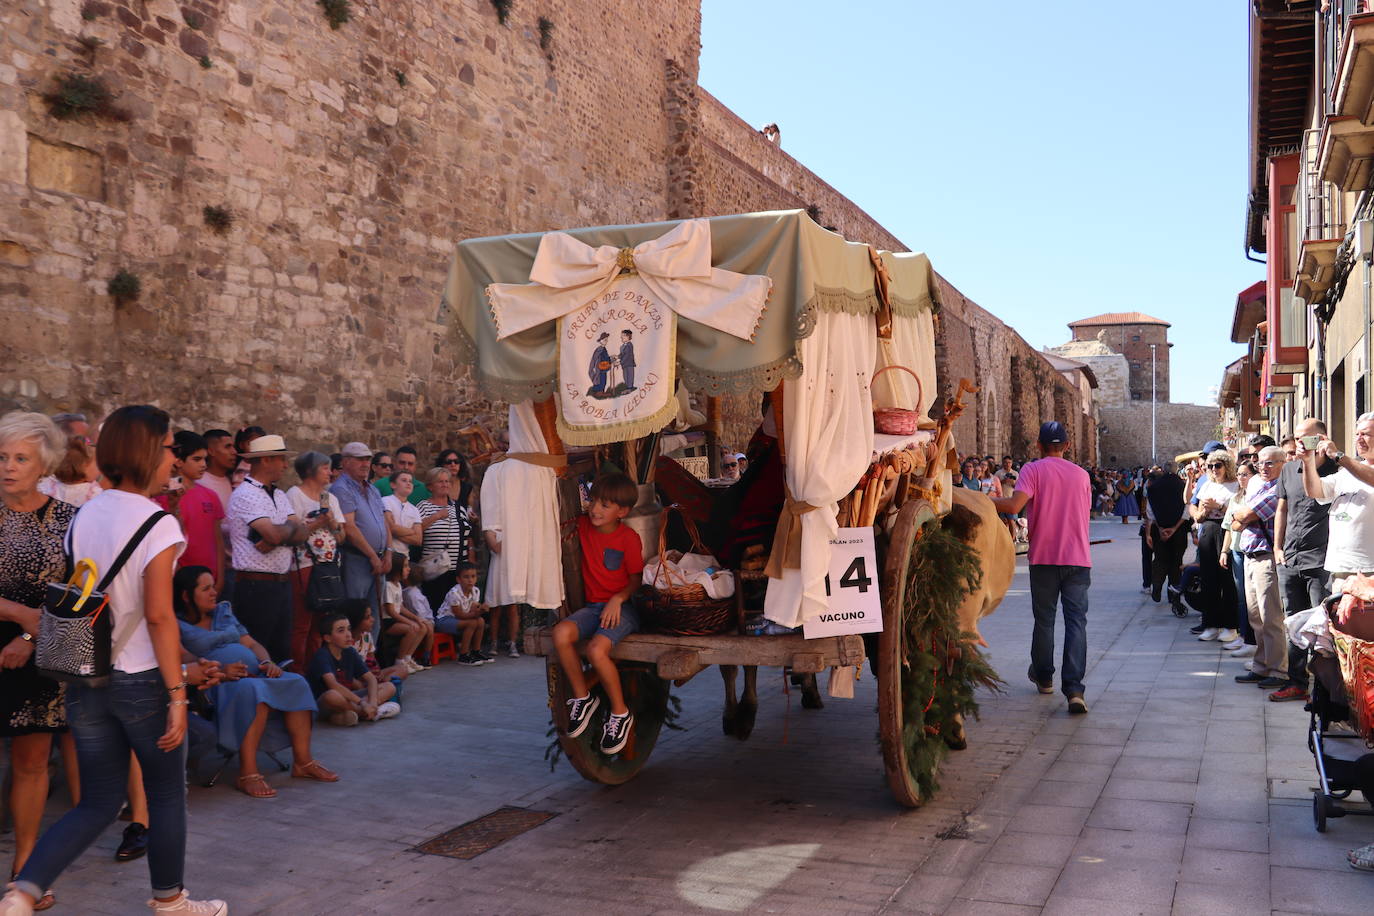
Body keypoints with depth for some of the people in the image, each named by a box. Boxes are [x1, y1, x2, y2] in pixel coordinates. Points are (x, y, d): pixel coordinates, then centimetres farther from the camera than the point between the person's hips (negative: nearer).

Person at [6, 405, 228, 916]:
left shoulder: (83, 516, 5)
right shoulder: (157, 524, -15)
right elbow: (159, 616, -18)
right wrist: (177, 693, -15)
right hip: (142, 680, -6)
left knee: (96, 804, 16)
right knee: (167, 795, 14)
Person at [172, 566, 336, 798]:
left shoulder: (223, 611, 25)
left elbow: (251, 644, 20)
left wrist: (267, 662, -1)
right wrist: (219, 671, -26)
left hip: (253, 675, 7)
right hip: (217, 684, -7)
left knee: (296, 683, -18)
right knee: (253, 689, -37)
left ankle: (303, 762, -14)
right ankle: (248, 774, -37)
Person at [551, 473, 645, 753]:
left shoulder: (628, 538, -8)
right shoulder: (583, 525, 7)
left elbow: (637, 578, -6)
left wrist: (618, 599, -20)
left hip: (623, 607, -5)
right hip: (593, 604, 5)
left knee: (597, 648, -31)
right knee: (561, 633, -25)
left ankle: (620, 713, -7)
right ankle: (582, 698, -5)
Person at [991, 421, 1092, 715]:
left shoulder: (1033, 470, -4)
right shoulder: (1081, 474, 9)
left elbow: (1015, 505, -19)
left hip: (1044, 558, -2)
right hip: (1078, 558, 2)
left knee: (1044, 619, 13)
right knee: (1076, 622, -2)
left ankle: (1043, 677, 29)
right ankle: (1073, 688, -14)